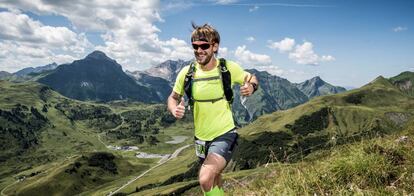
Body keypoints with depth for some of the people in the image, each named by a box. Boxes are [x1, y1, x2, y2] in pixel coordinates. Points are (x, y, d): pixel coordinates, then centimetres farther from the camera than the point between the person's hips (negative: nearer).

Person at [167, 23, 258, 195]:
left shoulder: (229, 68, -15)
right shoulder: (187, 72, -10)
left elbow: (252, 79, 3)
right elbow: (173, 98, 4)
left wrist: (251, 87, -21)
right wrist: (175, 110, -19)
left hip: (225, 134, -4)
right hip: (202, 138, 4)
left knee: (206, 180, -25)